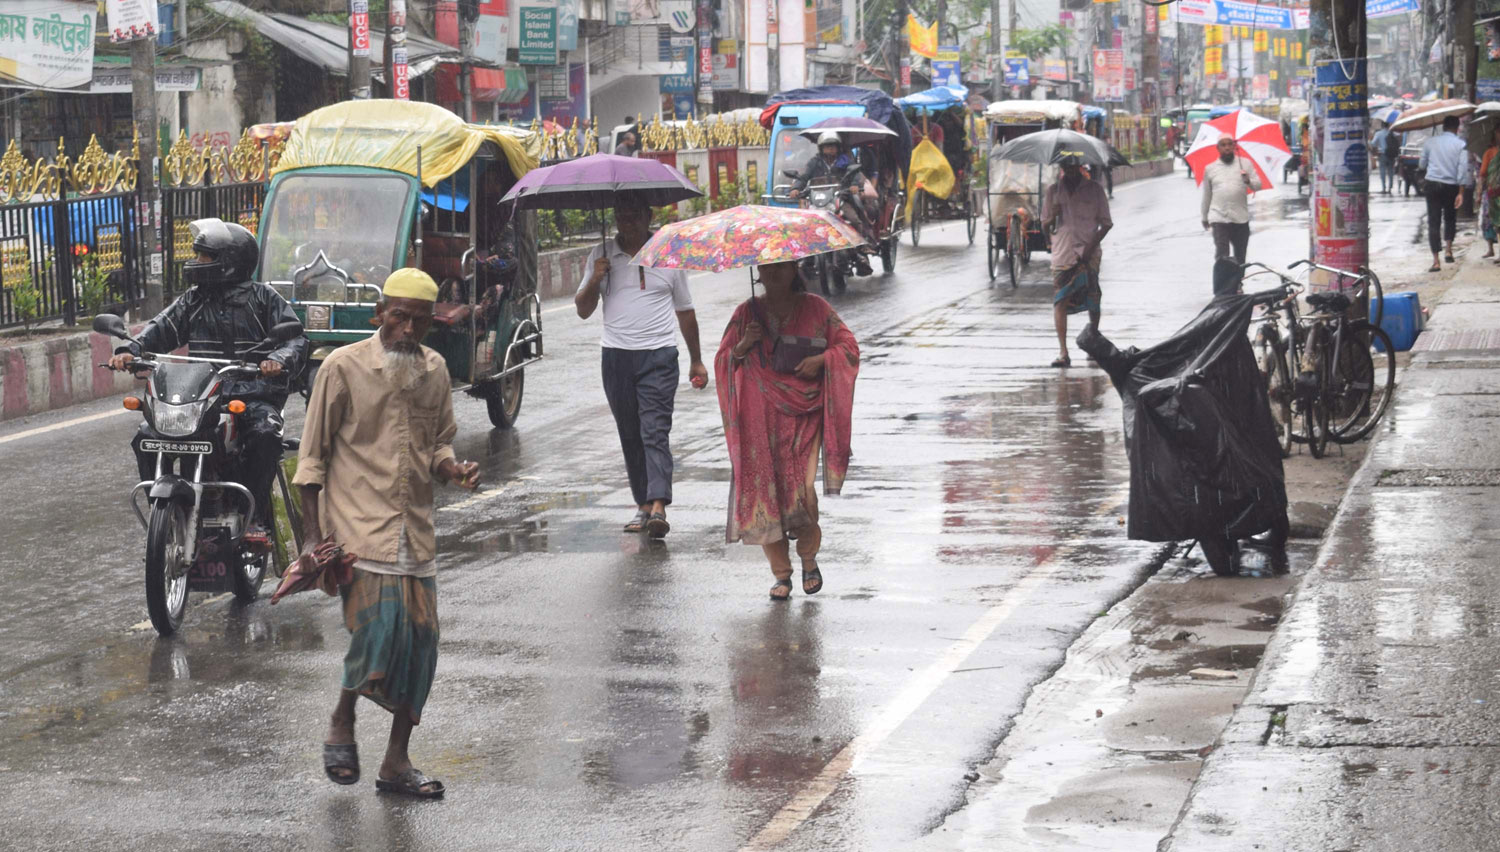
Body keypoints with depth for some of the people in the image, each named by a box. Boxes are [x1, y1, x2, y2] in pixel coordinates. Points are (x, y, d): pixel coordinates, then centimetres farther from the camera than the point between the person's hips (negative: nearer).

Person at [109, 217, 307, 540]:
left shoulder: (262, 297, 5)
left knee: (265, 434, -37)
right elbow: (161, 329, 9)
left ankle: (255, 518, -28)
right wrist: (131, 351, -11)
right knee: (147, 438, -15)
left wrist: (279, 359, -24)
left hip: (253, 397, -4)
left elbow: (296, 337, -2)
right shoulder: (193, 300, 18)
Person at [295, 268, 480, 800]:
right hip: (359, 523, -5)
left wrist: (451, 468, -4)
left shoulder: (435, 371, 10)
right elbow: (313, 454, -1)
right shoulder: (344, 367, -4)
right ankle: (341, 726, 8)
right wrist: (311, 535, -6)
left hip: (415, 526, 5)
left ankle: (397, 764, 12)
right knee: (379, 626, -18)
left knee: (420, 639, 1)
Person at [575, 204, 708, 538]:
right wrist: (594, 280, -9)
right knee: (630, 435, 6)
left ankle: (659, 506, -23)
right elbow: (583, 310, 10)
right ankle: (643, 505, 13)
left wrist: (696, 361, 16)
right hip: (616, 356, 3)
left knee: (656, 431, -13)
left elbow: (685, 310, 14)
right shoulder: (602, 256, 9)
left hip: (659, 356, -2)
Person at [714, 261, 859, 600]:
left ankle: (809, 558, 11)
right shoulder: (747, 313, 9)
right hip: (761, 416, 2)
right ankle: (781, 575, 7)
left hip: (804, 410, -2)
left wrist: (821, 359, -10)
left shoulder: (815, 308, 6)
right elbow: (722, 361, 11)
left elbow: (849, 345, 9)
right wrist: (743, 346, -10)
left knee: (802, 487, -15)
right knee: (764, 489, -6)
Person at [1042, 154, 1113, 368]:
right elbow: (1044, 224, 14)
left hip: (1088, 254, -1)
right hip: (1062, 253, 1)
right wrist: (1053, 217, -10)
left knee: (1092, 302, 5)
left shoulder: (1094, 189, 5)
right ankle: (1063, 352, -17)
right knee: (1060, 301, -12)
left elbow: (1106, 223, 5)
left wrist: (1092, 245, -9)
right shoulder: (1053, 190, 11)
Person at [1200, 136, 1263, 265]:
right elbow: (1207, 195, 16)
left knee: (1240, 256, 9)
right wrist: (1204, 217, 22)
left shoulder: (1245, 164, 7)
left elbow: (1258, 185, 1)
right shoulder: (1209, 168, 8)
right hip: (1219, 218, -2)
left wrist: (1248, 181, -21)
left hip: (1241, 218, 2)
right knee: (1222, 254, -15)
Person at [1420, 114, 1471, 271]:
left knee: (1433, 222, 0)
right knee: (1450, 219, 21)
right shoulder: (1460, 145, -3)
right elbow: (1463, 169, -8)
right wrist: (1461, 192, -7)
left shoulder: (1431, 141, 1)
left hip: (1433, 184, 0)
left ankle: (1436, 261, -6)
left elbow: (1422, 165, 10)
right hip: (1451, 186, 0)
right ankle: (1449, 251, 5)